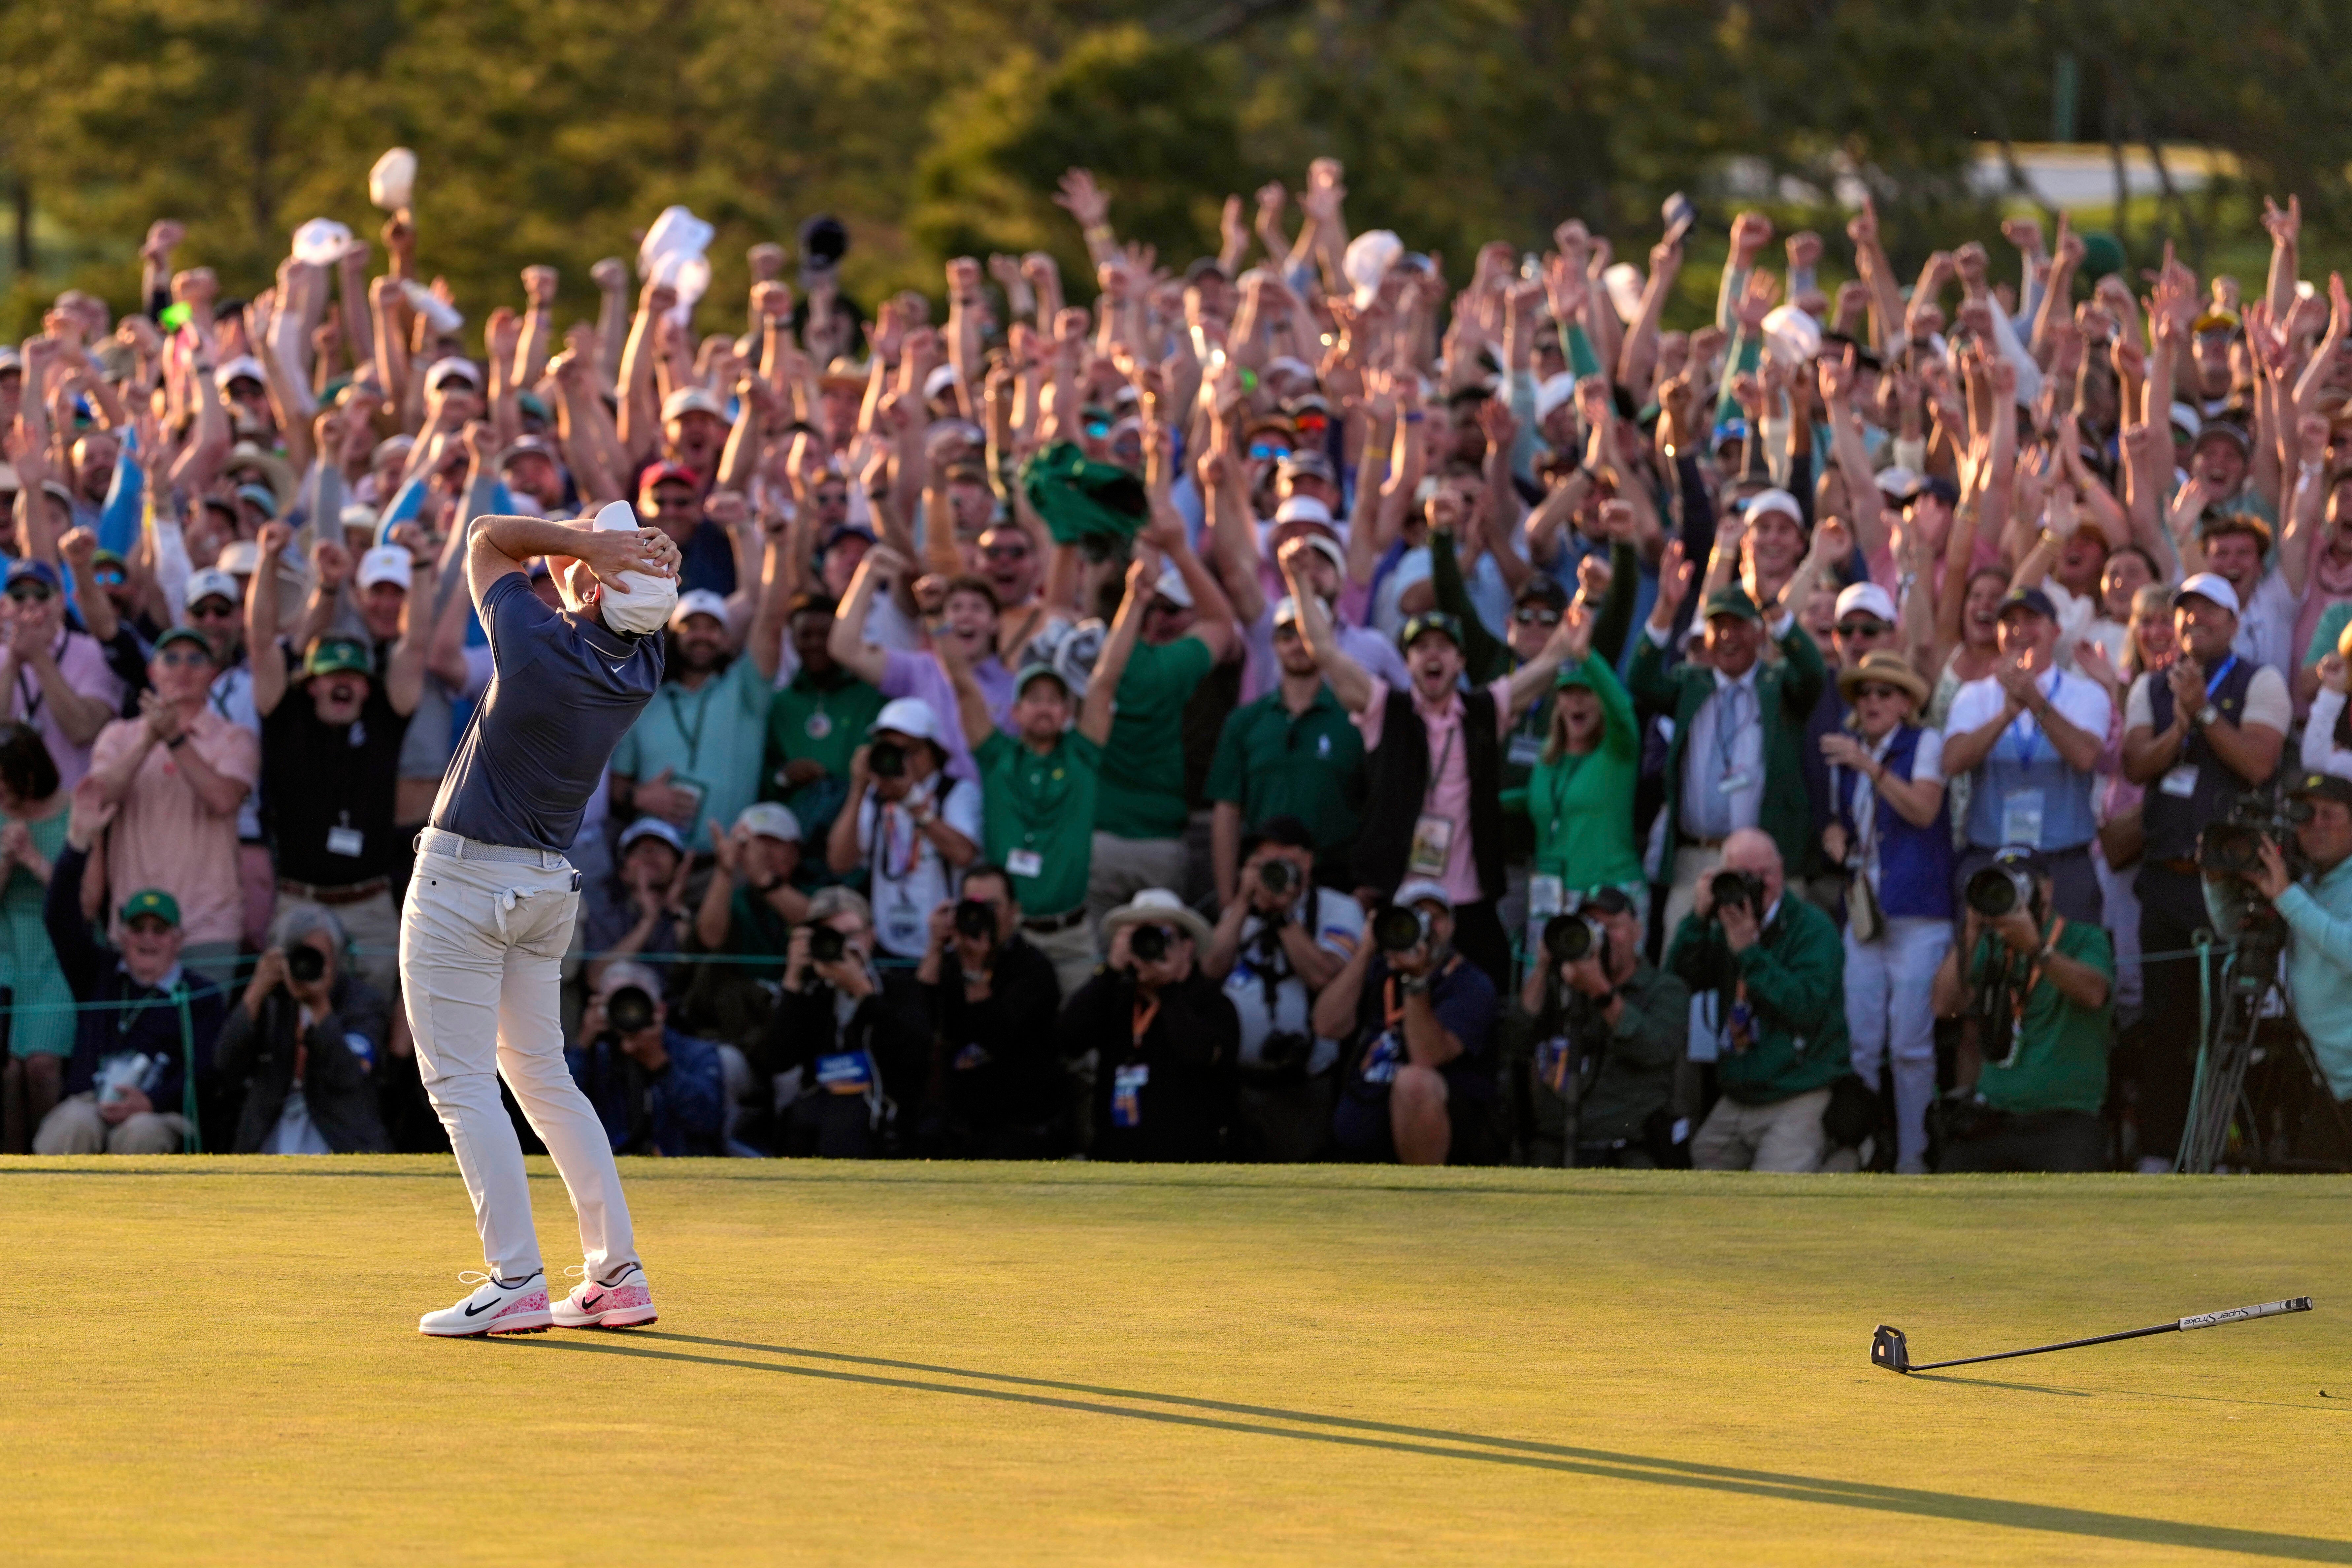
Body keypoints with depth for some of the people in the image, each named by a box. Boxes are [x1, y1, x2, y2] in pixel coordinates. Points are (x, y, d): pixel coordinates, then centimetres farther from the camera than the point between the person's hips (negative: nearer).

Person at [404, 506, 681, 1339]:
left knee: (462, 1085, -2)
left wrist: (586, 539, -16)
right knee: (543, 1076, 16)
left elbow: (489, 539, -4)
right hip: (550, 885, 7)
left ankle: (516, 1281, -9)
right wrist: (648, 554, -7)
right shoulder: (642, 667, -2)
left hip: (465, 878, -7)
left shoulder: (539, 644, -20)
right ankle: (618, 1274, 13)